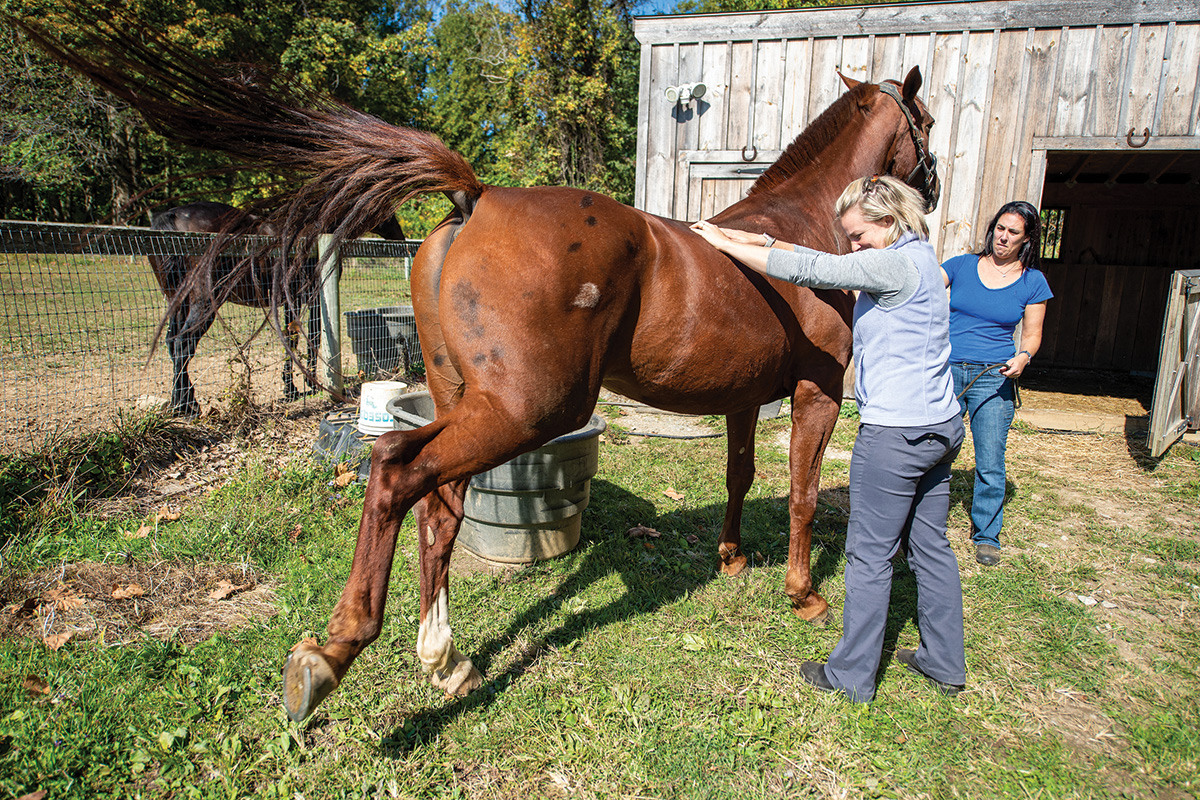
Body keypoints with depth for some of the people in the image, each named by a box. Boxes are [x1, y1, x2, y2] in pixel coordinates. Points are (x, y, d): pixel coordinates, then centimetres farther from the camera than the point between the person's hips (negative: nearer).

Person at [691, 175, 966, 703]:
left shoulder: (895, 265, -16)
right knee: (931, 547, 19)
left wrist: (727, 244, -12)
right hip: (942, 427, 10)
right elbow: (828, 265, 13)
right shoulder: (917, 259, 13)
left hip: (894, 435, -10)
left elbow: (810, 270, -19)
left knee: (869, 555, 3)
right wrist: (763, 241, 6)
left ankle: (852, 676, 17)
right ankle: (945, 664, 32)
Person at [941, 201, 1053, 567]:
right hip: (947, 372, 1)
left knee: (990, 464, 2)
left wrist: (1023, 357, -14)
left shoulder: (1033, 282, 5)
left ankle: (986, 535, 22)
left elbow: (1032, 334, 8)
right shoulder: (962, 265, 7)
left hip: (993, 379, 0)